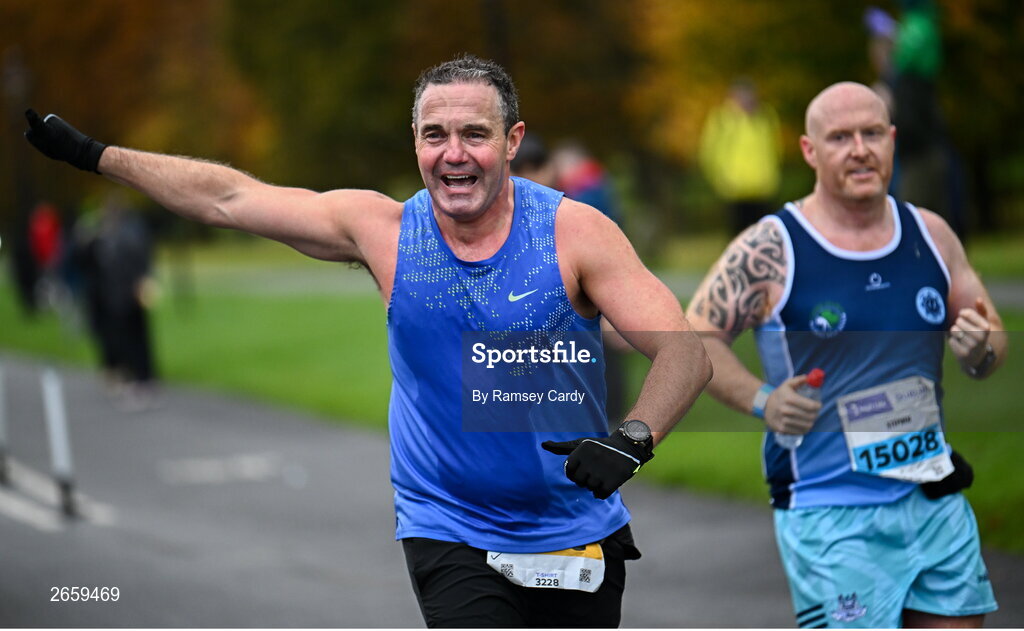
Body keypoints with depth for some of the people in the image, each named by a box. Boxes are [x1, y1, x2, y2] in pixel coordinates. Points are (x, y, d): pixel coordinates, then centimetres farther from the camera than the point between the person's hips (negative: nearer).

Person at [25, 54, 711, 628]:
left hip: (576, 535, 0)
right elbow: (229, 198, 3)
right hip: (449, 533, 0)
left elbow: (688, 351, -16)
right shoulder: (385, 229, -5)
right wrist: (93, 154, 5)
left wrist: (631, 439, -35)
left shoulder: (575, 232, -11)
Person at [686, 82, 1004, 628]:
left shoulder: (931, 235, 7)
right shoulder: (769, 249, -7)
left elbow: (994, 338, 16)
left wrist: (981, 351, -8)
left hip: (937, 501, 5)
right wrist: (760, 401, -18)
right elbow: (696, 335, -3)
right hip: (831, 516, -5)